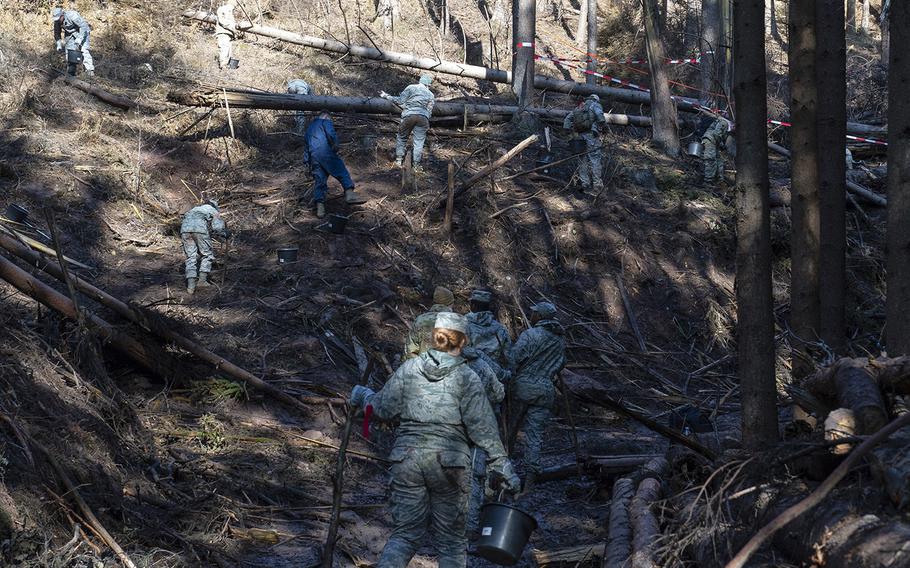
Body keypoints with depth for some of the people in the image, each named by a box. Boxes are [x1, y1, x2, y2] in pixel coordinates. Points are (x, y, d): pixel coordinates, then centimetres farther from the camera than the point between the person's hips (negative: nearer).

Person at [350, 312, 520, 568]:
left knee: (405, 533, 9)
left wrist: (363, 396, 26)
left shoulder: (409, 368, 2)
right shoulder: (467, 377, -4)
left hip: (407, 458, 2)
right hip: (448, 461, -2)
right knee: (451, 538, 9)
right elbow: (482, 427, -6)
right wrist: (503, 467, 0)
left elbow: (385, 409, 6)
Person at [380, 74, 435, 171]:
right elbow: (429, 111, 13)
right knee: (419, 141, 7)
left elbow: (400, 101, 2)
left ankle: (399, 160, 13)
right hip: (423, 117, 1)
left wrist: (387, 96, 11)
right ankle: (416, 164, 6)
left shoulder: (411, 88, 7)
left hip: (409, 116, -1)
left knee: (402, 137, 15)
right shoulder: (431, 95, 16)